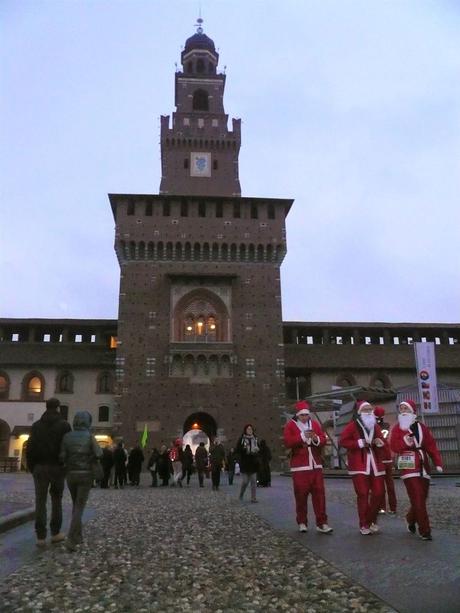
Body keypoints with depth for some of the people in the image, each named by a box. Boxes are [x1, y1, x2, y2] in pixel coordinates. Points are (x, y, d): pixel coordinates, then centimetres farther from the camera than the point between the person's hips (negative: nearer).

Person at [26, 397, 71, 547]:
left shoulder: (36, 425, 5)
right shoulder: (64, 425, -3)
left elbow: (30, 447, 1)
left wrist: (31, 467, 7)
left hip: (39, 467, 2)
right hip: (57, 467, -2)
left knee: (40, 502, 3)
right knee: (56, 500, 11)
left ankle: (41, 537, 0)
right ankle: (55, 533, 13)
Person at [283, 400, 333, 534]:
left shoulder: (315, 424, 11)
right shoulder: (290, 425, -1)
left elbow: (323, 440, 6)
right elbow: (287, 442, -14)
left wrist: (316, 438, -15)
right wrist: (302, 436, -22)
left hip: (316, 465, 3)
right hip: (299, 466, -3)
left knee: (319, 494, 0)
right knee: (301, 495, 1)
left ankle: (321, 523, 4)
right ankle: (302, 522, 15)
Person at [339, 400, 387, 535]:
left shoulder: (376, 426, 14)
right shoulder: (352, 426, -4)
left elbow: (382, 442, 22)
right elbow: (342, 441, -8)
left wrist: (380, 442, -2)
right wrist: (359, 443, -16)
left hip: (375, 464, 6)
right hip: (359, 465, -5)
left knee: (378, 493, 5)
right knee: (363, 494, -6)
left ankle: (371, 521, 23)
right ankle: (364, 525, 5)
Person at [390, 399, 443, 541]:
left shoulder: (422, 428, 9)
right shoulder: (398, 428, 0)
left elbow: (432, 446, 3)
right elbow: (393, 446, -7)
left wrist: (438, 463, -6)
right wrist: (405, 442, -25)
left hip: (423, 466, 4)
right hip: (408, 466, -4)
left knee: (422, 498, 12)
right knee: (418, 500, -8)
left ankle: (411, 519, 36)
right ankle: (425, 531, 0)